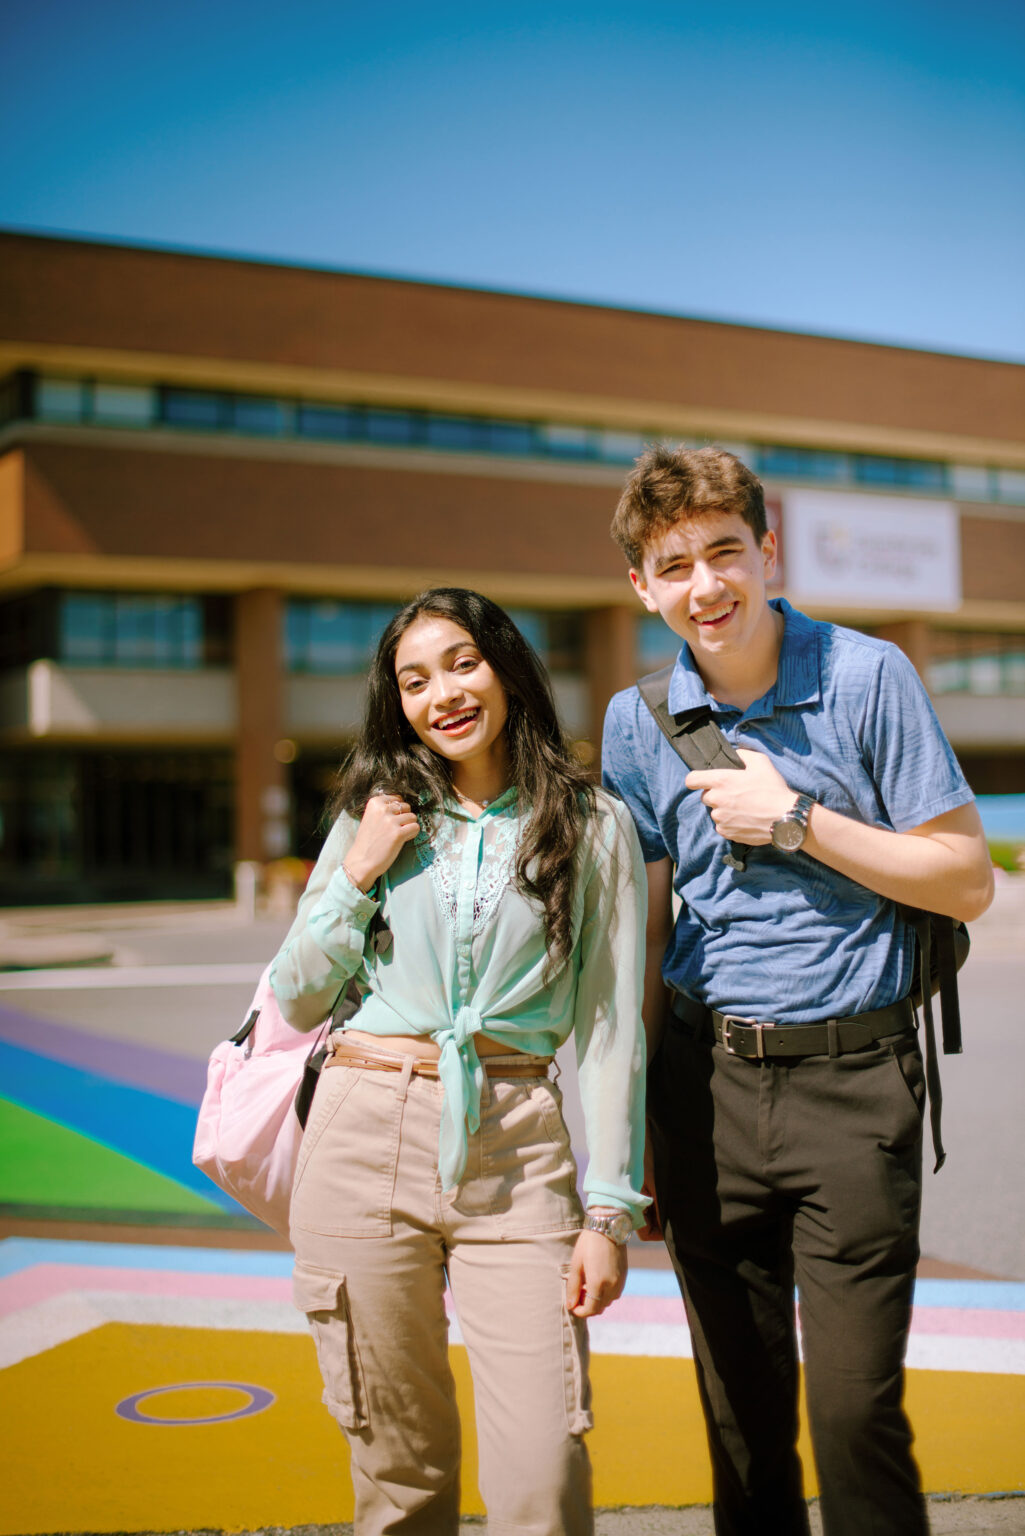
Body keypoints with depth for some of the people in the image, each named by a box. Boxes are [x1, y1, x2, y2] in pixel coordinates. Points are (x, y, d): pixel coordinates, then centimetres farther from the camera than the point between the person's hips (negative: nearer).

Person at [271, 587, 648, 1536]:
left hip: (518, 1154, -1)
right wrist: (357, 878, -1)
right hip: (366, 1142, 2)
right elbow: (296, 1001, 13)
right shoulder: (375, 816, 10)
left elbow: (610, 1027, 3)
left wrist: (610, 1208, -3)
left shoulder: (595, 826, 5)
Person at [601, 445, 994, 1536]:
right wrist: (632, 1124, 13)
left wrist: (795, 818, -14)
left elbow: (967, 882, -4)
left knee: (856, 1405, -5)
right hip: (704, 1077, 3)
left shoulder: (866, 679, -4)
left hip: (851, 1077, -3)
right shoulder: (636, 721, 6)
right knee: (740, 1410, 12)